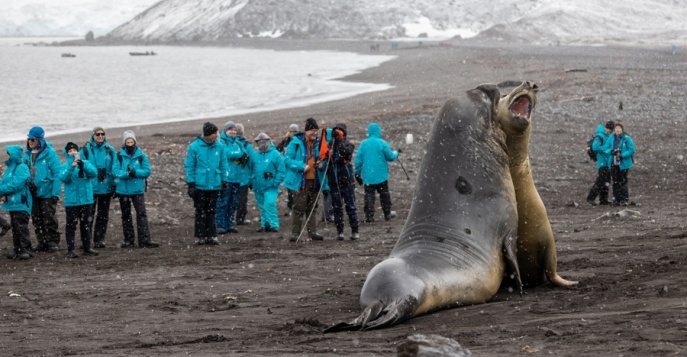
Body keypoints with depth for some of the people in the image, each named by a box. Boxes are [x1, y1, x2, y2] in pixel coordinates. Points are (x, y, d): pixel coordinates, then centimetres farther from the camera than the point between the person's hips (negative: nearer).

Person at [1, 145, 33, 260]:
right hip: (12, 203, 9)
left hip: (21, 203, -9)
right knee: (15, 227, 12)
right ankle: (17, 249, 18)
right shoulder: (9, 168, 14)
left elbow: (16, 185, -21)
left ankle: (26, 249, -5)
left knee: (22, 227, -9)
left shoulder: (22, 168, -13)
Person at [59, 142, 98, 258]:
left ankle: (87, 248, 19)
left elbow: (94, 173, -10)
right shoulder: (65, 166, 1)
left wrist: (83, 165, -25)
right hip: (71, 200, -3)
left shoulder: (86, 163, 6)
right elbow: (63, 178, -16)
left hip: (86, 199, 3)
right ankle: (71, 249, -2)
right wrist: (71, 167, -28)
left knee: (86, 224, 11)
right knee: (71, 225, -3)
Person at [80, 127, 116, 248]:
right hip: (91, 188, -3)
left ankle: (100, 239, 17)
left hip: (106, 188, 3)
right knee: (89, 215, -1)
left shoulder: (110, 150, 5)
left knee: (103, 215, 9)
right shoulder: (85, 150, -3)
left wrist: (114, 185, 4)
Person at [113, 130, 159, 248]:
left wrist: (135, 172, -20)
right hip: (123, 189, 1)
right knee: (126, 215, 9)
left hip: (138, 189, -1)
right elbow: (115, 171, -9)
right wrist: (127, 174, -24)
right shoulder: (120, 156, 0)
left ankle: (145, 240, -11)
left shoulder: (141, 155, 0)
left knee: (142, 214, -9)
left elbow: (147, 171, -4)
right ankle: (128, 240, 18)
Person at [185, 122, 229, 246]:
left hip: (214, 185, 3)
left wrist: (224, 183, 8)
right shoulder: (194, 147, -7)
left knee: (211, 212, 8)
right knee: (200, 212, 4)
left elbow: (223, 166, 10)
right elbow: (189, 166, -4)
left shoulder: (219, 147, 3)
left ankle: (211, 236, 12)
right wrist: (190, 184, -8)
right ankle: (200, 236, 10)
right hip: (200, 185, -3)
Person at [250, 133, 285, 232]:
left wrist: (276, 182, -14)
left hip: (270, 186, -5)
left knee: (269, 204, -18)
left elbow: (281, 170, -7)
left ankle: (274, 224, -14)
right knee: (262, 207, 11)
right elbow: (251, 169, 15)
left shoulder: (275, 154, -5)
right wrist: (252, 181, 4)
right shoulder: (255, 155, 9)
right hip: (258, 186, 5)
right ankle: (264, 224, 20)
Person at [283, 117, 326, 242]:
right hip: (300, 181, -6)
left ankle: (312, 232, 16)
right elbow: (287, 159, -11)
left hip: (314, 181, 6)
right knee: (299, 208, -5)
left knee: (312, 208, 12)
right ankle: (295, 233, -1)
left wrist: (321, 164, -1)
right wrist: (302, 166, -21)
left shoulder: (318, 143, 10)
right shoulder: (296, 143, -8)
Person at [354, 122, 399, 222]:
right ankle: (387, 213, 22)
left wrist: (357, 174, 9)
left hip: (368, 176, 1)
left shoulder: (363, 144, -1)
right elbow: (390, 157, -3)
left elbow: (358, 160, 0)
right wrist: (395, 153, 20)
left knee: (369, 195, 3)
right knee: (384, 194, 13)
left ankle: (369, 216, -3)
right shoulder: (382, 143, -9)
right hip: (381, 175, -1)